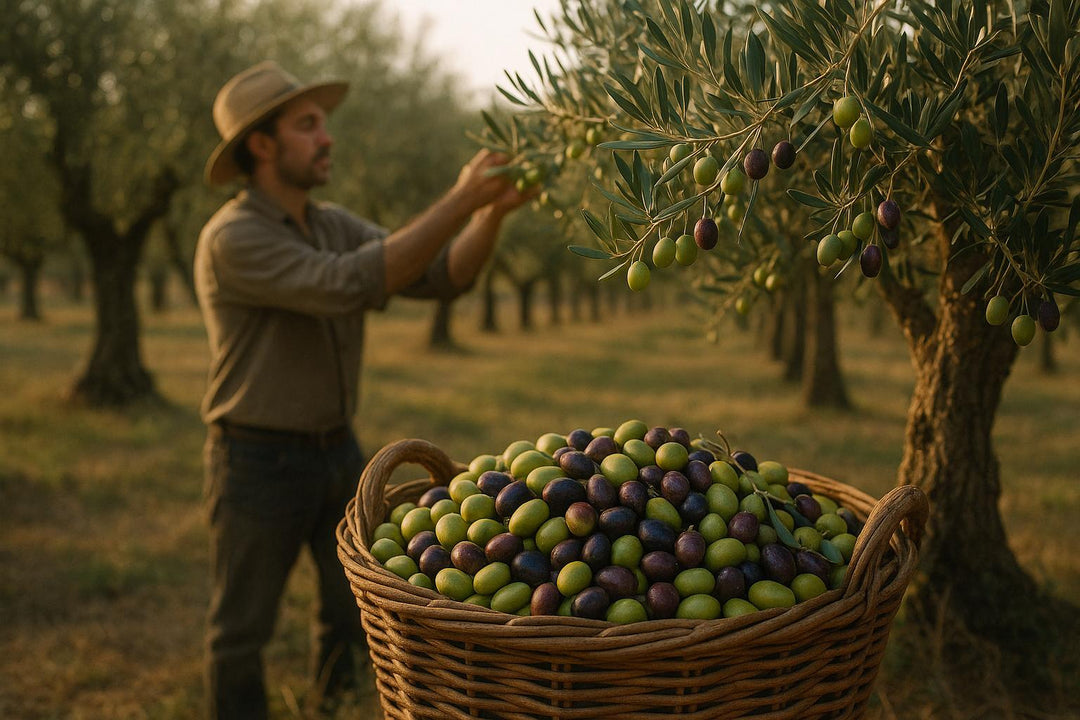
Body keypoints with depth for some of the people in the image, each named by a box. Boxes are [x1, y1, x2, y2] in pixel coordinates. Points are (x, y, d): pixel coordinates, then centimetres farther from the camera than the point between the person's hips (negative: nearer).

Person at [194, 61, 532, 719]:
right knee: (244, 628, 10)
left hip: (337, 450, 7)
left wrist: (494, 211, -21)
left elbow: (443, 277, -3)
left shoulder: (335, 226, 4)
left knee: (357, 607, 17)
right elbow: (351, 286, -34)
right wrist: (458, 201, -33)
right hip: (260, 461, -7)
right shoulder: (232, 240, -21)